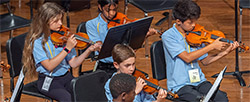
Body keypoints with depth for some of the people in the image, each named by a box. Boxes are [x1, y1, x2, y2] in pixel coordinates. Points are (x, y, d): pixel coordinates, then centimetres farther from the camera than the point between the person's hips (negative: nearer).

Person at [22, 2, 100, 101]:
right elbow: (49, 66, -19)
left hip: (66, 76, 5)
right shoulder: (37, 41, -10)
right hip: (48, 81, -4)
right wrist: (67, 49, -22)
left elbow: (73, 63, 3)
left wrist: (89, 50, -11)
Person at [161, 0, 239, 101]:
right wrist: (212, 46, -15)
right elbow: (187, 57, -19)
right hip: (179, 85, -5)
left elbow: (205, 61, 14)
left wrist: (225, 52, 0)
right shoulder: (168, 36, -9)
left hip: (199, 81, 5)